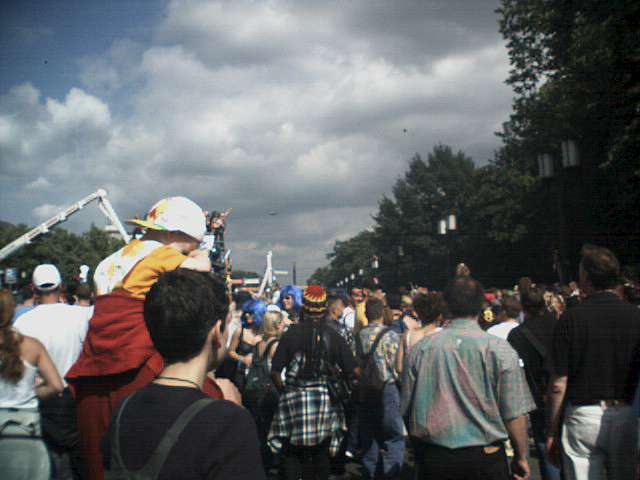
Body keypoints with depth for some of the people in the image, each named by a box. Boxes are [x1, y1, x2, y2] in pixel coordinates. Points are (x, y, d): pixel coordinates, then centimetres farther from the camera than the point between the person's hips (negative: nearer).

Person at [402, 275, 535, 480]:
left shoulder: (420, 349, -5)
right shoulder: (500, 349, -11)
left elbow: (407, 408, 5)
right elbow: (514, 414, -9)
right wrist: (521, 458, 6)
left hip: (432, 457, 1)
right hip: (485, 456, -1)